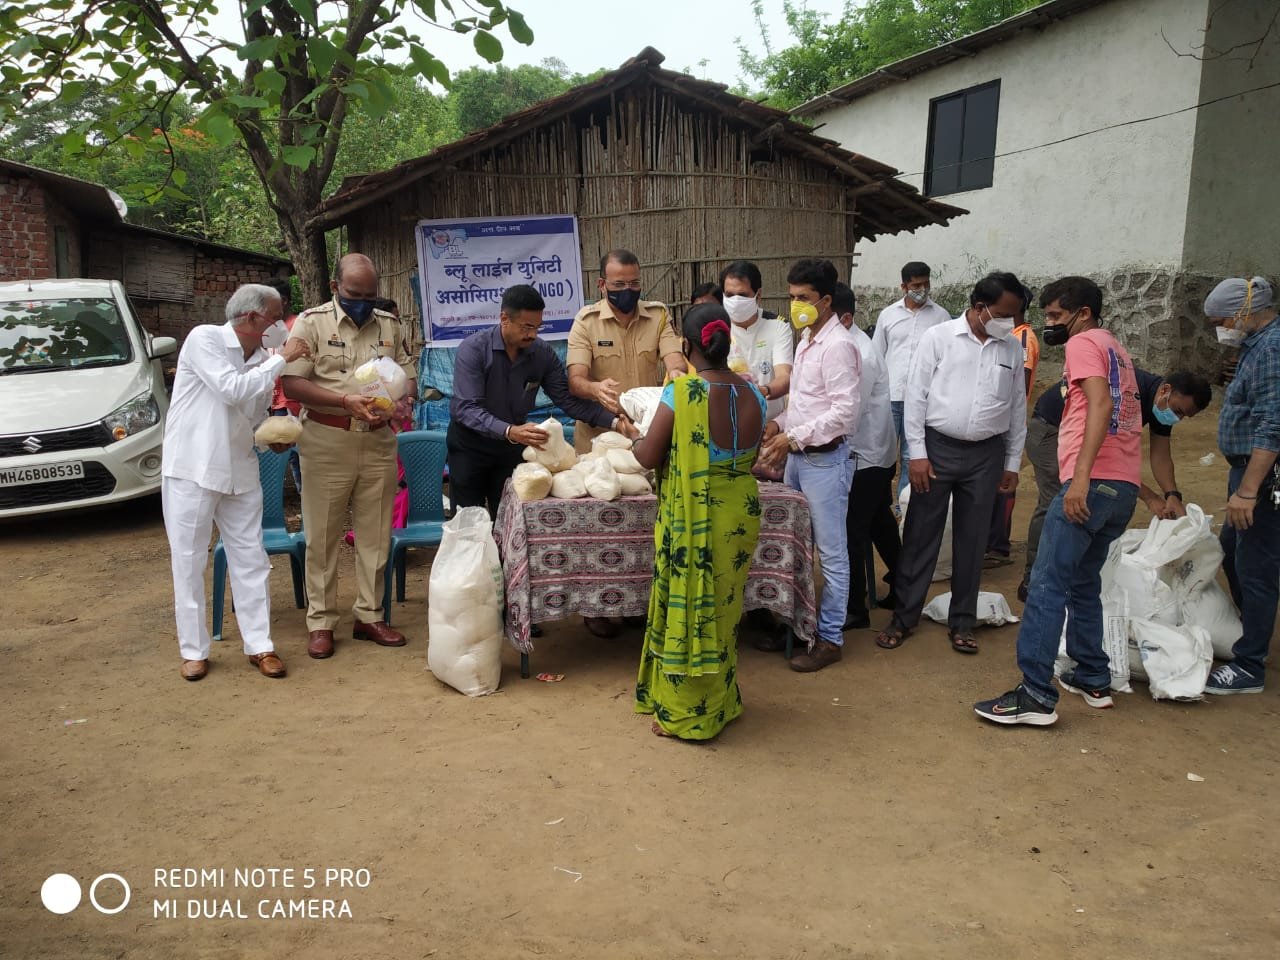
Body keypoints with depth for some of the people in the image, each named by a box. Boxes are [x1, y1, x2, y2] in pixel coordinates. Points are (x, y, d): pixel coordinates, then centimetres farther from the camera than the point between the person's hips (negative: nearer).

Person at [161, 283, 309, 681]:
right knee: (188, 562, 3)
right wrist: (281, 359, -16)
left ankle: (260, 645, 13)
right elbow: (232, 390, -22)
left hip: (239, 470, 5)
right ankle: (193, 650, 15)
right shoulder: (204, 338, -9)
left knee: (251, 559, 5)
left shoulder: (260, 358, 7)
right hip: (192, 468, -5)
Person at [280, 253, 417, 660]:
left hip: (378, 442, 4)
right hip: (327, 441, -3)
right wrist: (345, 401, -21)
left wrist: (401, 402, -10)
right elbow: (292, 383, -9)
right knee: (322, 536, 3)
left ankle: (369, 615, 21)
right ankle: (320, 622, 14)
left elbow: (409, 375, 13)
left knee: (375, 535, 9)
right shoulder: (311, 322, -2)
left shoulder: (389, 325, 10)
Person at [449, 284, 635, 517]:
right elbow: (466, 409, -30)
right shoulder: (472, 349, -21)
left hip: (514, 446, 3)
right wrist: (510, 432, -46)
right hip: (470, 445, -3)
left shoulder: (543, 353, -9)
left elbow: (568, 399, -7)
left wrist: (614, 422, -21)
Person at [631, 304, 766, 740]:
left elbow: (648, 457, -11)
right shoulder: (752, 394, -2)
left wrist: (636, 440, 10)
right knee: (722, 610, 20)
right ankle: (720, 703, 36)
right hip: (740, 518, 6)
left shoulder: (681, 393, -19)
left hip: (692, 522, -5)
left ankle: (685, 715, 23)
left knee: (688, 611, 9)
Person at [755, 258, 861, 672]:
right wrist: (779, 423, 5)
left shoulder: (838, 345, -15)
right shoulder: (806, 339, 13)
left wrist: (794, 437, -21)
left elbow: (844, 411, -21)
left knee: (831, 553, 2)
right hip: (797, 455, 9)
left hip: (824, 459, -9)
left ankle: (830, 637, 12)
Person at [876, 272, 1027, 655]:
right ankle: (904, 617, 15)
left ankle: (962, 622, 23)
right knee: (920, 536, 3)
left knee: (972, 541, 10)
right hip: (938, 447, -3)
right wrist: (917, 452, -9)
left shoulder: (1012, 349, 6)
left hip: (986, 454, 3)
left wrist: (1012, 463, 11)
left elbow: (1017, 407, 12)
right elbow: (916, 395, -5)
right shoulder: (938, 337, -5)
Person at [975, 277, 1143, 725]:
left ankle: (1036, 695, -11)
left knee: (1048, 586, -9)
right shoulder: (1117, 350, 25)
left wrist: (1080, 477, -26)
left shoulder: (1084, 343, -3)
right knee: (1084, 583, 19)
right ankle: (1093, 679, 24)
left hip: (1092, 484, -10)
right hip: (1124, 486, 10)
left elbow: (1100, 404, -19)